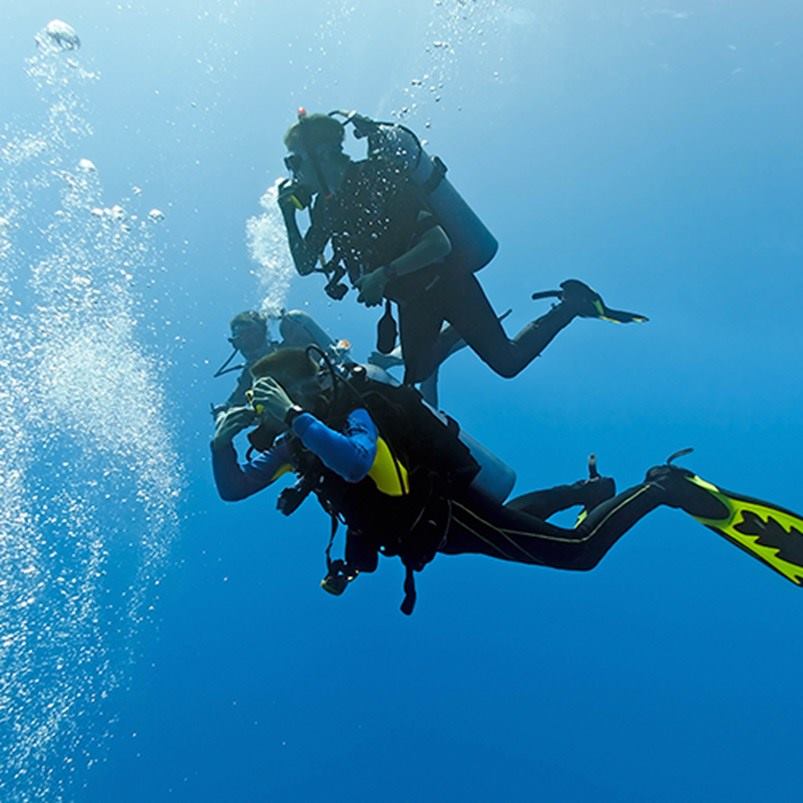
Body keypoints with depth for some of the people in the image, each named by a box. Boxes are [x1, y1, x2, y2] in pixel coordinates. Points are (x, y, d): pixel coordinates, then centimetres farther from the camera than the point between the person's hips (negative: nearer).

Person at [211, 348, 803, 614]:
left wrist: (294, 416, -46)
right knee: (516, 516, 36)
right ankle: (590, 490, 49)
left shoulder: (351, 412, -24)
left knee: (578, 550, -10)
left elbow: (360, 460, -48)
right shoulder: (298, 441, 2)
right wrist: (222, 444, -14)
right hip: (428, 522, 9)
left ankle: (665, 488, 6)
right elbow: (234, 490, 4)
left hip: (447, 512, -9)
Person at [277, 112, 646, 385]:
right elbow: (305, 264, 4)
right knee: (416, 376, 14)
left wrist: (384, 273, -36)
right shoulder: (325, 206, -1)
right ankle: (455, 335, 37)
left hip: (446, 284, -7)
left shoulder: (377, 180, -25)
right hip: (412, 299, 7)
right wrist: (289, 216, -9)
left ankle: (572, 303, 17)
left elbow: (440, 243, -31)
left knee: (507, 362, 1)